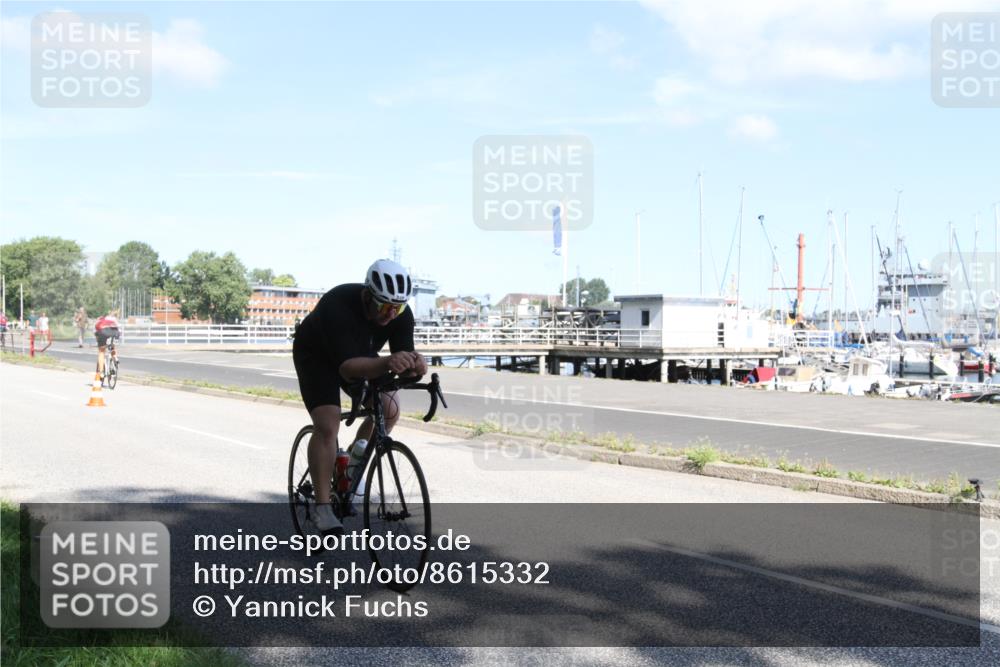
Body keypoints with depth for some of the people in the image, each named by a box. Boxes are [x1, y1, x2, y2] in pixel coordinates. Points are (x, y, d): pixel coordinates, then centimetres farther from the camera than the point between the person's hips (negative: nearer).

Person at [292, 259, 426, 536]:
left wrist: (415, 364, -51)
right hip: (317, 356, -5)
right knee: (327, 425, -20)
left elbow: (403, 355, -27)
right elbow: (347, 367, -47)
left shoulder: (401, 314, -24)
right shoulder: (337, 306, -40)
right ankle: (322, 507, -14)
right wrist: (386, 363, -65)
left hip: (360, 354, 6)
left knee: (389, 410, -8)